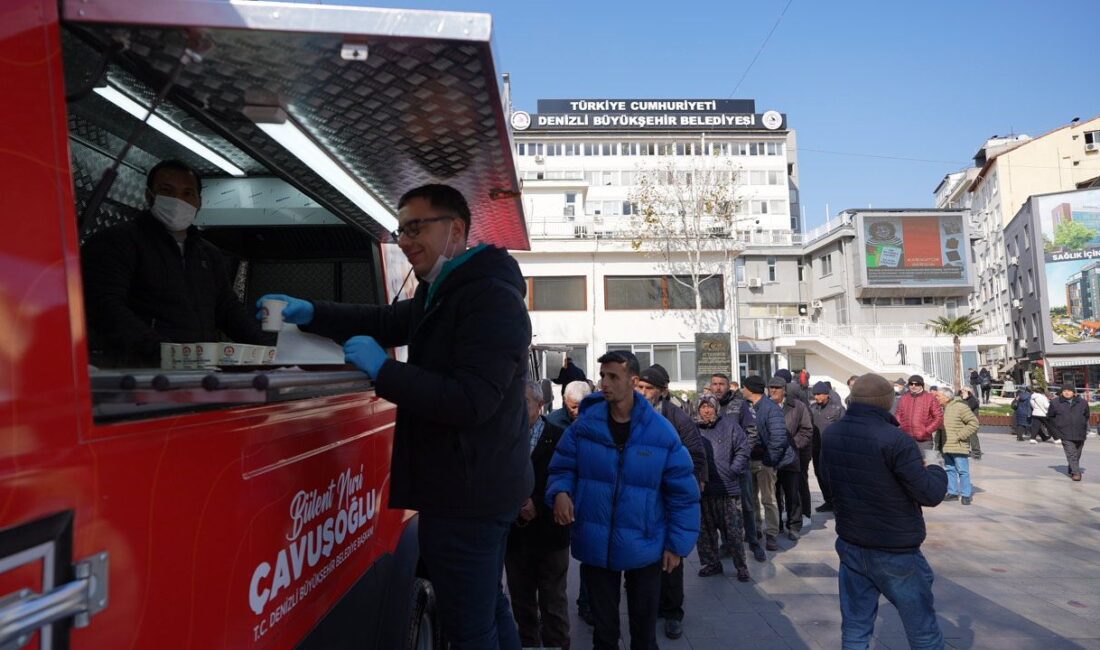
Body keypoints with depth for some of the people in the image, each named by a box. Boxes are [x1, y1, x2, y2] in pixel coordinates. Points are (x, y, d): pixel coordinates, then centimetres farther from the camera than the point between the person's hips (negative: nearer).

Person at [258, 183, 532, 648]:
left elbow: (471, 402, -28)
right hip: (477, 488, 10)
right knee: (487, 610, 22)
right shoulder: (443, 293, 15)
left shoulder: (492, 299, -19)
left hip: (468, 495, -10)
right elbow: (386, 321, 19)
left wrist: (382, 370, -21)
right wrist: (310, 313, 4)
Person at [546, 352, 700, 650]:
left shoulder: (662, 432, -11)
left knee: (644, 624, 19)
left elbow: (683, 493, -4)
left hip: (644, 547, -1)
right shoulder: (584, 426, -7)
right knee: (603, 623, 20)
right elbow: (563, 468, 3)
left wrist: (677, 544, -4)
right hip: (595, 546, 1)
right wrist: (561, 492, -19)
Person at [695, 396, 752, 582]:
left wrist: (732, 472, -6)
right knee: (705, 530, 11)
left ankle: (741, 566, 16)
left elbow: (743, 450, -1)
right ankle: (711, 563, 26)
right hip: (703, 489, 3)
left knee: (734, 531, 2)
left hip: (728, 488, -3)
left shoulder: (729, 424, 0)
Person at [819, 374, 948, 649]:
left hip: (850, 546, 6)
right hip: (896, 552, -5)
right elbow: (931, 494, -16)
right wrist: (935, 466, 4)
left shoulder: (831, 435, -1)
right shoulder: (895, 439, -22)